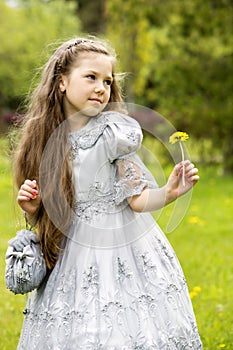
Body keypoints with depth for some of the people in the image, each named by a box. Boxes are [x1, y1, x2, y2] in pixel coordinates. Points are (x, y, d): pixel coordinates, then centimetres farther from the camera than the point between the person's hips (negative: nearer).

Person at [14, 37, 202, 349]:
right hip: (71, 261, 3)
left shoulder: (115, 131, -6)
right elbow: (50, 217, 13)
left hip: (123, 251, -3)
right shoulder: (46, 140, 4)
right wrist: (33, 211, -8)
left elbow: (137, 199, -8)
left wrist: (169, 192, -26)